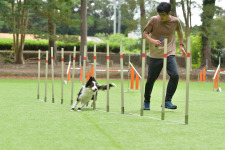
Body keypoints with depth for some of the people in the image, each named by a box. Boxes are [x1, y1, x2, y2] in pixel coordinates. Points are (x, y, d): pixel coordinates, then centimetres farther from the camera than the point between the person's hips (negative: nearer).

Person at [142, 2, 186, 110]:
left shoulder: (175, 21, -2)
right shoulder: (154, 20, -8)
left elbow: (180, 32, 19)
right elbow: (145, 33, -1)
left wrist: (181, 45, 16)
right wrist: (152, 41, -20)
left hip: (170, 54, 1)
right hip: (155, 55, -1)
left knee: (175, 75, -19)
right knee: (151, 79, 5)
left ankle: (167, 101, -10)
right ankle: (146, 102, 28)